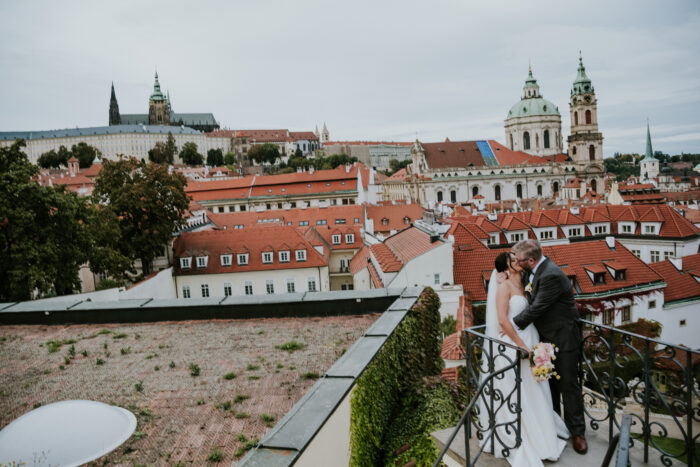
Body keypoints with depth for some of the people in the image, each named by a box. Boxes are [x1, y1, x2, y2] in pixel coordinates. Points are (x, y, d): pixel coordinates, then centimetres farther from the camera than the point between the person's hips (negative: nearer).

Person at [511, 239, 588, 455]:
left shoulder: (551, 276, -28)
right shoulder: (532, 271, 1)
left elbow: (536, 308, -25)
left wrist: (514, 324, -14)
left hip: (563, 338, -9)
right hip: (546, 337, 9)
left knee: (568, 384, 2)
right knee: (549, 382, 18)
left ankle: (577, 431, 16)